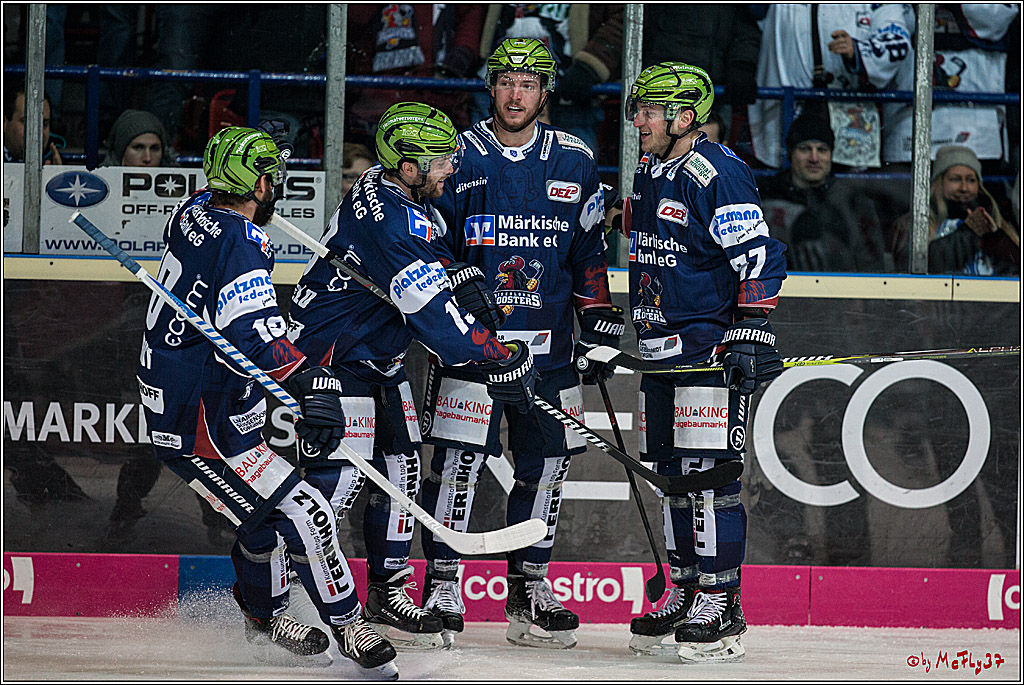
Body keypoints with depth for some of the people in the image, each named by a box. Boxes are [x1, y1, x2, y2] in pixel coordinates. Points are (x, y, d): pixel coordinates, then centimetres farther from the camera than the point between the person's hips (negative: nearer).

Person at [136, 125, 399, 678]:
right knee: (305, 514, -10)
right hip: (203, 432, -10)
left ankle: (263, 617, 39)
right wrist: (311, 383, -46)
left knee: (264, 512, 24)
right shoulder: (242, 245, -24)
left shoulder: (193, 213, 4)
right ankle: (348, 627, -2)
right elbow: (253, 334, -37)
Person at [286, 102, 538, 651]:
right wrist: (502, 360, -26)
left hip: (378, 356, 10)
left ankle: (387, 593, 18)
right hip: (332, 354, -10)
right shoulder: (390, 222, -29)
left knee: (401, 466, 10)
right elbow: (434, 315, -30)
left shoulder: (403, 194, 2)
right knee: (340, 474, -14)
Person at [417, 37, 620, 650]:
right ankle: (442, 584, 0)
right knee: (458, 459, -9)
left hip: (549, 343, 3)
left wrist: (602, 321, 9)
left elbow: (590, 251, 14)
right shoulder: (459, 157, 0)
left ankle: (530, 589, 17)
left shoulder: (574, 162, 8)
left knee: (546, 462, 5)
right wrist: (458, 281, -14)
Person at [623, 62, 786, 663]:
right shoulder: (648, 174, 15)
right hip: (661, 345, 9)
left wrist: (752, 332, -22)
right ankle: (685, 593, 16)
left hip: (711, 342, -9)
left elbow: (758, 256, -17)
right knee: (672, 475, 10)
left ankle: (722, 605, -7)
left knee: (708, 472, -10)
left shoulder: (718, 173, -14)